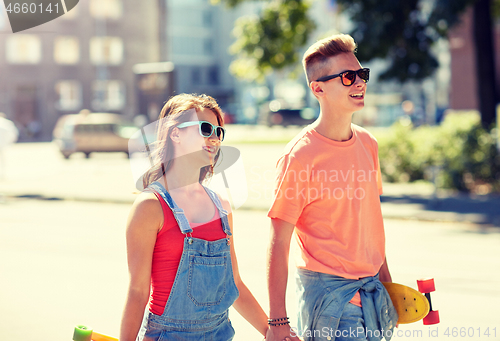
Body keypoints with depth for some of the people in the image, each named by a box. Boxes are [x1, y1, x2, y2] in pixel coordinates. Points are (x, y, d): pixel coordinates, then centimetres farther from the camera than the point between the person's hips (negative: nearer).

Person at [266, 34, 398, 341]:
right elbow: (279, 243, -14)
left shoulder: (367, 144, 6)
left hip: (371, 287, 7)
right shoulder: (301, 155, -15)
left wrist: (385, 277, 16)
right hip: (327, 288, -6)